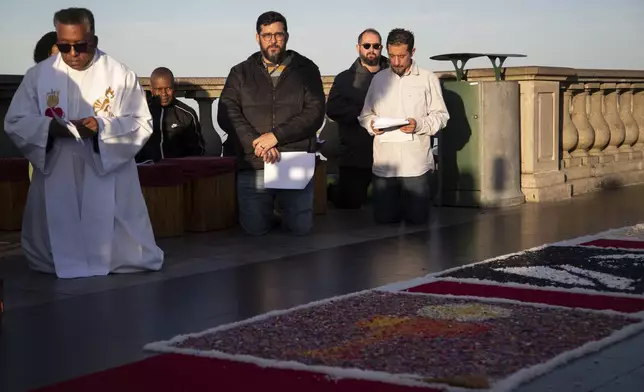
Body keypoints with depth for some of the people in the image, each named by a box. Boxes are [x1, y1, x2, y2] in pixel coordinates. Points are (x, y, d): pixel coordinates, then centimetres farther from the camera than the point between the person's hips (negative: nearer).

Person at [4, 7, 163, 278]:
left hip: (109, 177, -2)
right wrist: (49, 127, -19)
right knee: (57, 247, 11)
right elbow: (14, 123, 2)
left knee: (122, 248, 3)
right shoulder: (38, 75, 2)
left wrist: (102, 127, -22)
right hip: (55, 176, 2)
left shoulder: (120, 75, -3)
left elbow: (142, 124, -4)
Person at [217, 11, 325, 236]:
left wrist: (276, 135, -17)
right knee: (255, 228, -2)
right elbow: (227, 114, -3)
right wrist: (256, 143, -17)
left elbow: (315, 113, -6)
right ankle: (270, 209, 33)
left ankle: (282, 207, 34)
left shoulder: (306, 69, 4)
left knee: (301, 228, 0)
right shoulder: (241, 72, 7)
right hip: (254, 165, 1)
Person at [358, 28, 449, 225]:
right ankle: (397, 200, 36)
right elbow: (365, 114, 14)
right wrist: (372, 124, -8)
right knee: (384, 217, 1)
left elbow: (440, 115, 0)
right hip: (384, 163, 2)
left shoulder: (428, 78, 1)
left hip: (416, 163, -2)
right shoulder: (379, 79, 10)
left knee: (417, 217, -1)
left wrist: (419, 125, -18)